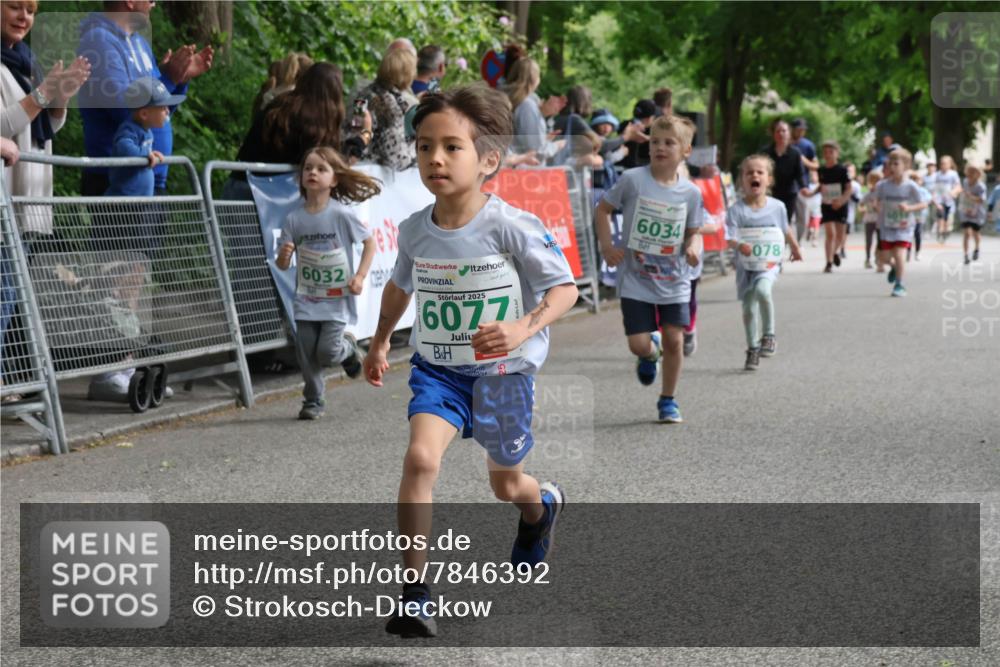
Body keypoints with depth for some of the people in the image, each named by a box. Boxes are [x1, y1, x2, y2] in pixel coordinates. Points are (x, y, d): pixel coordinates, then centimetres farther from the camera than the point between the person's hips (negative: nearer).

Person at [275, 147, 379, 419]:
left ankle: (348, 348, 25)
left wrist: (360, 276, -8)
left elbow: (370, 243, 0)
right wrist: (284, 256, -23)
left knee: (327, 351, -10)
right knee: (306, 353, 1)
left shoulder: (342, 214, -10)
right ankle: (312, 402, 19)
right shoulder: (294, 219, -2)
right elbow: (282, 265, 1)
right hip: (307, 299, 3)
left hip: (337, 298, -3)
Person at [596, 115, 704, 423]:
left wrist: (691, 247, -12)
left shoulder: (691, 192, -3)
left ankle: (668, 400, 19)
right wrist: (606, 245, -8)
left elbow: (692, 231, 9)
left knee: (674, 340, 0)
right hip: (635, 280, -2)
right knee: (639, 345, -5)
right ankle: (650, 354, 34)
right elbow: (603, 209, 1)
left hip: (673, 281, 2)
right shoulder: (632, 180, -10)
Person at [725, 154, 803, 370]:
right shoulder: (736, 210, -10)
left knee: (762, 290, -30)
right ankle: (753, 349, 25)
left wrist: (795, 248, 31)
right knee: (749, 309, 7)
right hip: (746, 266, 1)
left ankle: (768, 335, -12)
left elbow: (786, 230, 16)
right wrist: (739, 245, -37)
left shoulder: (777, 207, -3)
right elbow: (729, 238, -15)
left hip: (770, 264, -1)